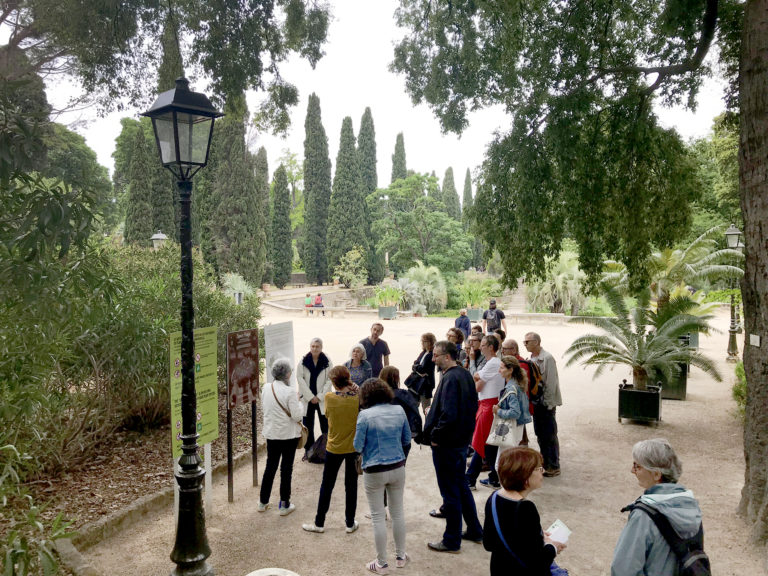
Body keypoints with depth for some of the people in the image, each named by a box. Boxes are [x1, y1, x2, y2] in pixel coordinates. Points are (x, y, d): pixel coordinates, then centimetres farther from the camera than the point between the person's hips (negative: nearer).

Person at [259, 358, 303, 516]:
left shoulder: (266, 388, -3)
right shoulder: (290, 392, -21)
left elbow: (263, 410, 9)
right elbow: (297, 416, -18)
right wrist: (298, 401, -5)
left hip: (271, 433, 5)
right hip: (289, 435, -5)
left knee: (270, 466, 18)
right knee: (286, 468, 7)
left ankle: (263, 502, 28)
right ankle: (284, 505, 17)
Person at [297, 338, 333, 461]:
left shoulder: (327, 362, -3)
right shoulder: (303, 361, -2)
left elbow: (329, 380, -3)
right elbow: (300, 378, -4)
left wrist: (319, 397, -10)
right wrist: (310, 397, -9)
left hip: (323, 399, -1)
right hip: (307, 399, 1)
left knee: (325, 426, 0)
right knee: (308, 426, 9)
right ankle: (308, 450, 21)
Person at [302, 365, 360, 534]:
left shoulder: (329, 397, -16)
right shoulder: (357, 398, -15)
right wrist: (355, 391, -4)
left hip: (334, 448, -1)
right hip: (353, 447, 1)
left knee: (327, 486, 14)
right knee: (351, 485, 14)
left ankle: (319, 523, 25)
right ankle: (350, 523, 24)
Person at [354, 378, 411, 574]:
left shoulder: (365, 415, -15)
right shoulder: (399, 410, -3)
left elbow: (358, 446, -11)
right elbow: (407, 439, 6)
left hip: (374, 471, -4)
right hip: (398, 468, 4)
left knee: (378, 517, 9)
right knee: (397, 512, 18)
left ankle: (382, 564, 20)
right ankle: (401, 556, 33)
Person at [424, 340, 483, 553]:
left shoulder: (450, 379, -23)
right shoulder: (465, 374, 7)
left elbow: (448, 415, -31)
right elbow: (473, 407, 16)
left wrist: (434, 436, -18)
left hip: (446, 445, -10)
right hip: (462, 440, 10)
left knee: (450, 492, 3)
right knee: (461, 486, 22)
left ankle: (452, 541, 17)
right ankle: (475, 530, 33)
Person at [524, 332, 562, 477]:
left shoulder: (547, 358, -16)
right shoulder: (532, 358, 9)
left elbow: (551, 382, -17)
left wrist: (549, 403, -17)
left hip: (546, 403, -8)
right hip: (536, 402, 8)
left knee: (549, 435, 0)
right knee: (540, 434, 15)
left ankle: (554, 466, 10)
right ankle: (545, 463, 28)